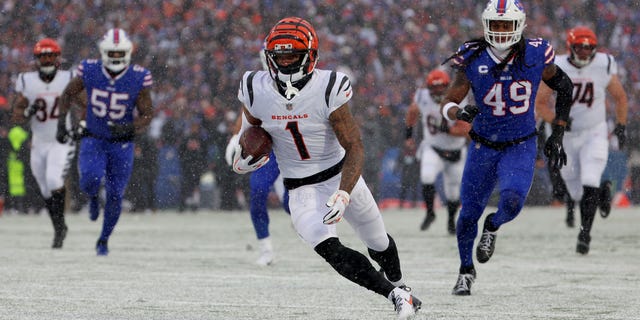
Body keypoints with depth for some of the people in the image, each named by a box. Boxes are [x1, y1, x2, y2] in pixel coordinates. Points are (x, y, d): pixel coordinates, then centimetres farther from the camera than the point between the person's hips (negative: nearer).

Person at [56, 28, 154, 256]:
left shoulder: (138, 79, -16)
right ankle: (92, 197, 13)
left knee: (115, 195, 4)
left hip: (121, 143, 0)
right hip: (93, 140, 0)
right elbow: (68, 94, 6)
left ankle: (104, 239, 27)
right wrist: (61, 123, -2)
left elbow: (147, 115, -8)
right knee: (90, 180, -26)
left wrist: (128, 128, -28)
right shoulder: (89, 71, -13)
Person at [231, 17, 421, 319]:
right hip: (301, 190, 1)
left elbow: (355, 149, -22)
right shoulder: (257, 90, -12)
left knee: (379, 243, 18)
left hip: (342, 176, -1)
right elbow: (252, 122, 14)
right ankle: (396, 295, -22)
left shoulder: (327, 90, -22)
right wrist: (244, 152, -5)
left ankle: (398, 282, 50)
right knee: (329, 249, -25)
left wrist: (343, 194, -34)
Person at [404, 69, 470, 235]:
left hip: (455, 152, -1)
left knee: (453, 193, 9)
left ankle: (451, 220, 37)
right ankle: (430, 213, -8)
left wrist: (446, 129, -36)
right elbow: (413, 111, 11)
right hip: (432, 149, 1)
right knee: (427, 176, -27)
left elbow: (466, 130, -24)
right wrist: (408, 133, 14)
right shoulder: (422, 97, -12)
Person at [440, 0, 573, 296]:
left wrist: (557, 135, 5)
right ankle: (466, 270, 34)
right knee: (469, 212, 6)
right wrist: (460, 112, -31)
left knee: (511, 202, -24)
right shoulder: (473, 60, -13)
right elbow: (447, 104, -7)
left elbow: (564, 88, 6)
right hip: (483, 146, 1)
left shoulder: (535, 56, -12)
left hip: (520, 148, -1)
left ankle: (492, 227, 14)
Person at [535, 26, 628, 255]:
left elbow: (620, 97, 8)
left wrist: (621, 126, 1)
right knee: (578, 193, 7)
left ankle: (585, 234, -10)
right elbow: (540, 103, -5)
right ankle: (603, 191, 40)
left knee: (589, 186, -19)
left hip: (595, 134, -1)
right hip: (567, 137, 1)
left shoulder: (603, 67, -9)